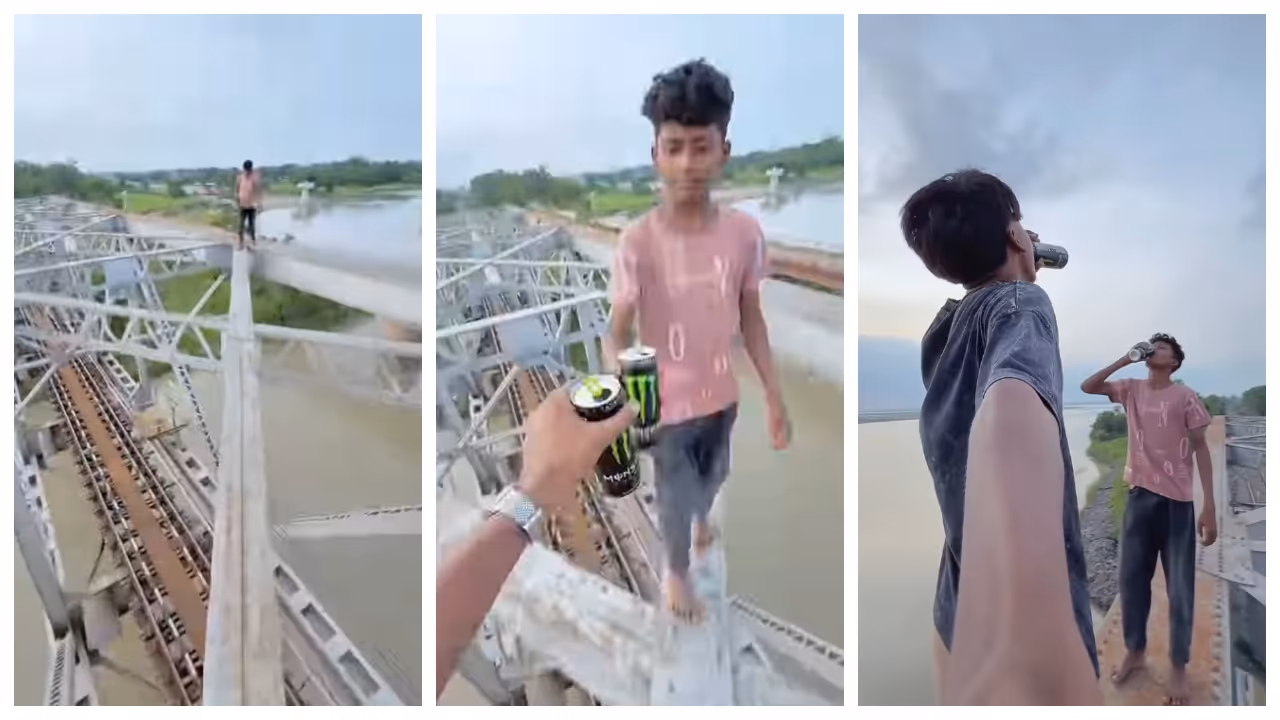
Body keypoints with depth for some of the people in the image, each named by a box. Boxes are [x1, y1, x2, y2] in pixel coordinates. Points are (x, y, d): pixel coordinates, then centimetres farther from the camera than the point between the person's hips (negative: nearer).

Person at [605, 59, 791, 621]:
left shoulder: (744, 233, -14)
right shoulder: (637, 242, -24)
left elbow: (751, 320, -2)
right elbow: (616, 333, -21)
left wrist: (775, 398, 1)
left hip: (722, 394, 4)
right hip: (667, 403, -4)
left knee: (713, 475, 30)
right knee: (675, 494, 17)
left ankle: (701, 516, 67)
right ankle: (676, 571, 49)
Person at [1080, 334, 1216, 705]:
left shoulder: (1185, 397, -6)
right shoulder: (1130, 389, 7)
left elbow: (1201, 449, -6)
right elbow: (1087, 386, 4)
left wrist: (1210, 507, -11)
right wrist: (1125, 359, -2)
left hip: (1177, 501, -4)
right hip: (1139, 496, 4)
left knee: (1180, 588, 4)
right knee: (1131, 579, 13)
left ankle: (1178, 667, 17)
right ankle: (1135, 650, 30)